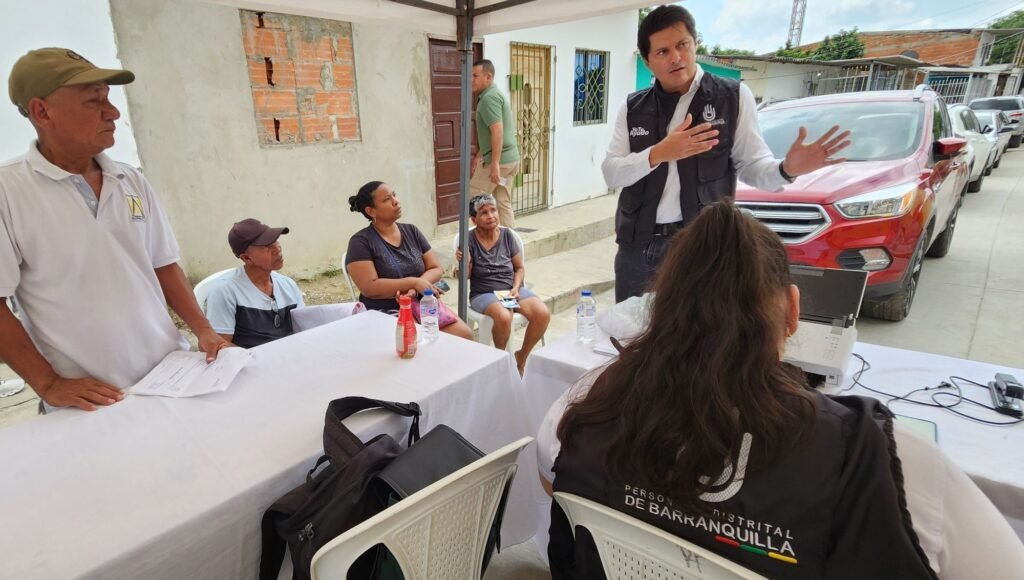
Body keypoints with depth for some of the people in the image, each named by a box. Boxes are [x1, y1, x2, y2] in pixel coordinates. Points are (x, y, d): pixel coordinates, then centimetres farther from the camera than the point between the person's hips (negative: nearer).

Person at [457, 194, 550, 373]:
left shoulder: (507, 235, 3)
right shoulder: (470, 240, -5)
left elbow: (520, 267, 10)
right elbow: (465, 277, -2)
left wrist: (516, 288, -6)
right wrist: (464, 262, -22)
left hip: (511, 289, 4)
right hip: (483, 293, -3)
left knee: (543, 314, -22)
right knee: (503, 317, -36)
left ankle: (522, 356, 5)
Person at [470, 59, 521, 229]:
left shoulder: (489, 97, -13)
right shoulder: (494, 94, 19)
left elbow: (497, 131, -23)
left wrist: (494, 163, -27)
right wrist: (478, 155, 27)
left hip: (499, 160, -10)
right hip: (510, 158, 10)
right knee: (504, 203, 11)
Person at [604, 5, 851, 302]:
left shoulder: (733, 96, 1)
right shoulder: (633, 108, 7)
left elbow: (752, 164, 1)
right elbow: (611, 173, -1)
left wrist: (787, 169, -21)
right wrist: (658, 153, -18)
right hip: (637, 245, 3)